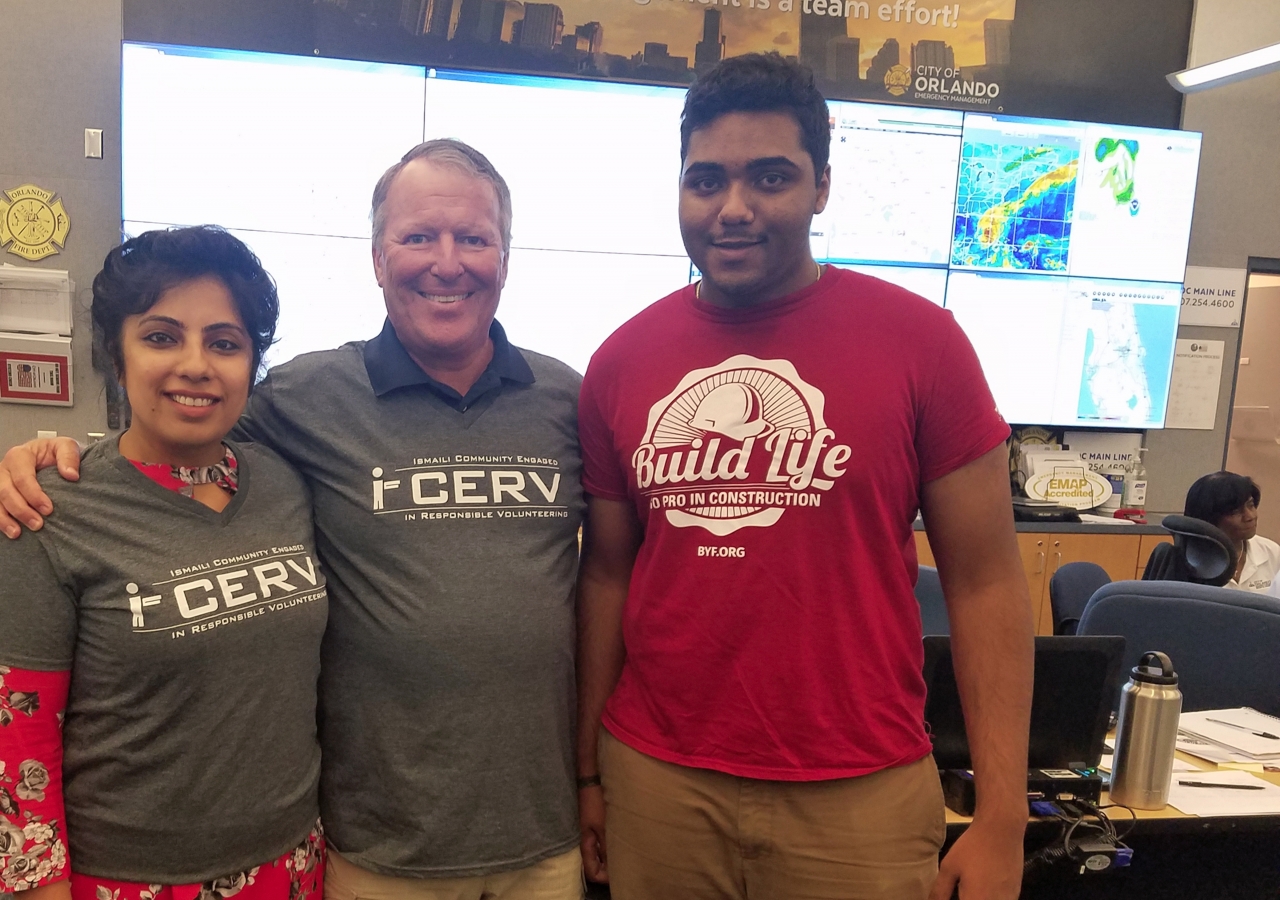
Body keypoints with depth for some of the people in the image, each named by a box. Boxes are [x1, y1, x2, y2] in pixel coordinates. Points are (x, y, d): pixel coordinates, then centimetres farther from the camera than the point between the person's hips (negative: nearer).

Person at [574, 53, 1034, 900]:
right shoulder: (622, 360, 0)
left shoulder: (920, 339, -9)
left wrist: (1002, 815, -6)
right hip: (655, 781, 3)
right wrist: (588, 770, 9)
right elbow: (607, 574, 6)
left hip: (858, 796, -2)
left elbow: (985, 580, -5)